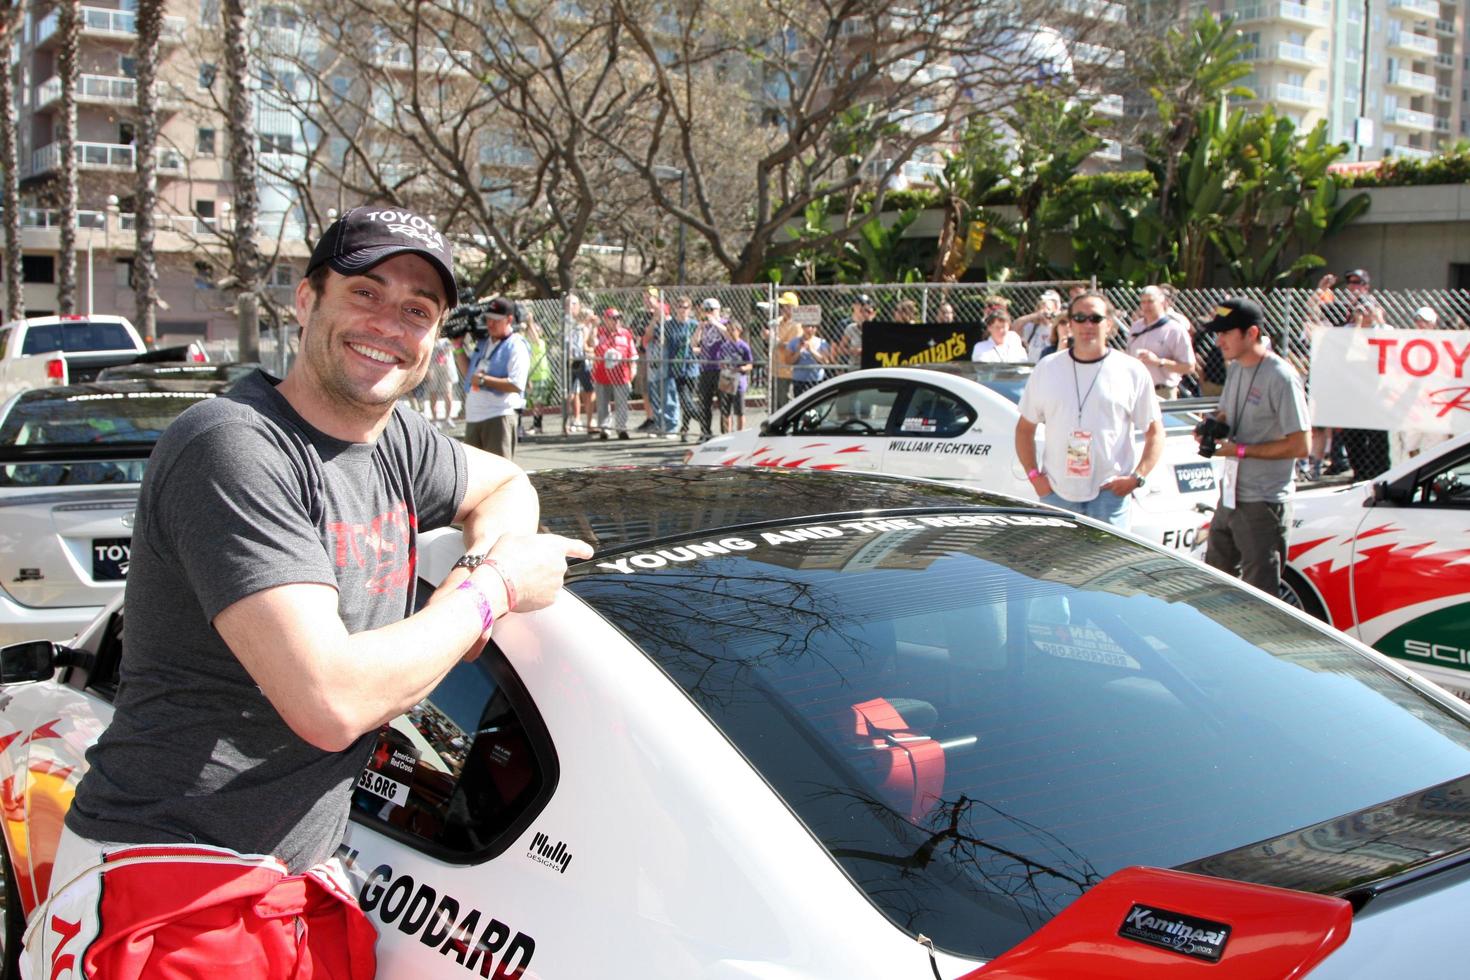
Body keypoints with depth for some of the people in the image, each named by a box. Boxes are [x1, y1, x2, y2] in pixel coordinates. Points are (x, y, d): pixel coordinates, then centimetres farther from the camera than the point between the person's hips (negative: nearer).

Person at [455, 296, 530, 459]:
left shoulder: (516, 346, -8)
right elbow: (469, 372, 20)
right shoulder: (484, 342, 16)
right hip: (473, 416, 8)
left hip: (499, 416, -8)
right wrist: (458, 348, 10)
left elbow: (517, 385, -19)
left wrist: (484, 379, -18)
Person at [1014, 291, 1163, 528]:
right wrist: (1034, 475, 2)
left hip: (1109, 493, -2)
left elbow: (1155, 432, 6)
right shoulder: (1047, 369, 10)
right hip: (1056, 493, 2)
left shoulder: (1132, 372, 4)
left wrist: (1137, 477, -7)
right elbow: (1025, 429, 14)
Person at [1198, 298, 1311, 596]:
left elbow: (1301, 446, -20)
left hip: (1263, 504, -9)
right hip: (1230, 496, 9)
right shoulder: (1235, 368, 9)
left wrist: (1241, 450, -20)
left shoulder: (1281, 377, -18)